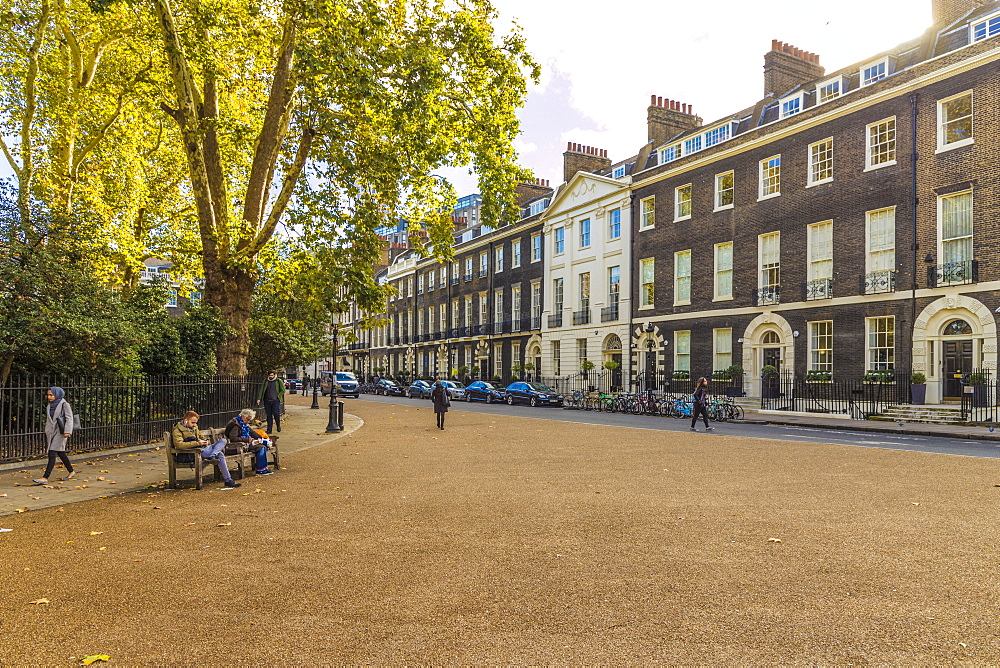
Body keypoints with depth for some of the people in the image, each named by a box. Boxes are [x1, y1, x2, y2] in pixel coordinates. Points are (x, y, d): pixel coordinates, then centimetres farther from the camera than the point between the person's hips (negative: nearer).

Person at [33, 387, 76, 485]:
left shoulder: (64, 404, -8)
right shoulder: (50, 405, 11)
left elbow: (69, 419, -12)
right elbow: (48, 420, 20)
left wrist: (68, 431, -22)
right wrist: (46, 433, 21)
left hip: (60, 433, -7)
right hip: (51, 432, 7)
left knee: (52, 454, -12)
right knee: (61, 453, 14)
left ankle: (45, 478, -15)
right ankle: (71, 472, 27)